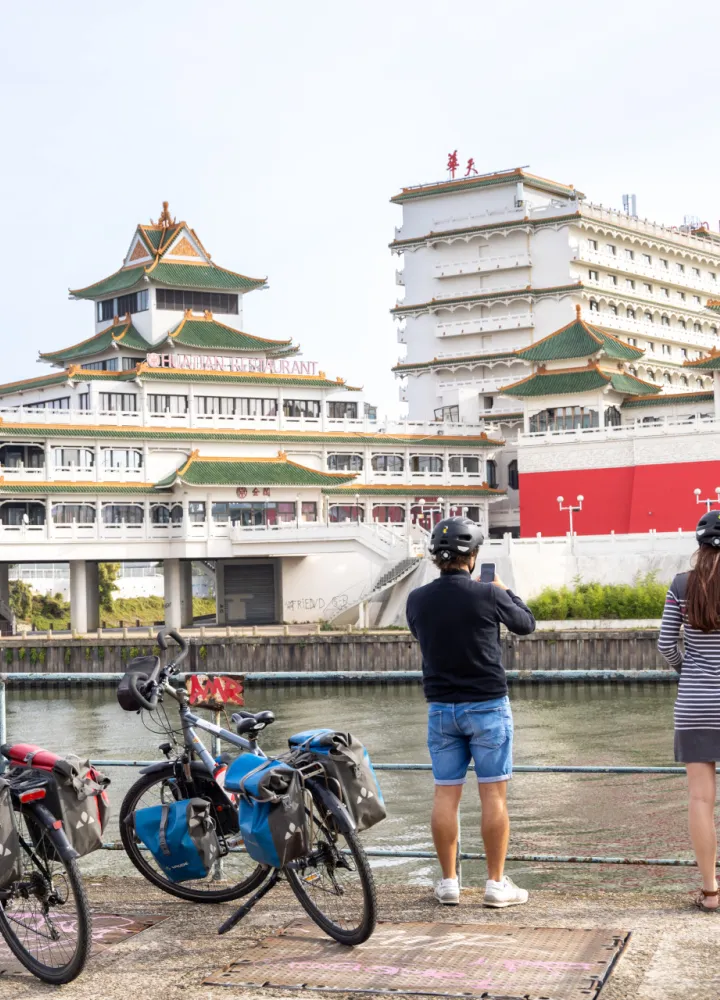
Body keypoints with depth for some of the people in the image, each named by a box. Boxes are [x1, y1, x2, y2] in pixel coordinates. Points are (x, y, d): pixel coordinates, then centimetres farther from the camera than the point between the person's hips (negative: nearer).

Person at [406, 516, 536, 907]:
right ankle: (496, 883, 6)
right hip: (487, 705, -3)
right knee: (493, 794, 3)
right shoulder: (488, 595, -12)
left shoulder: (417, 600, -3)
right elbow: (526, 624, 5)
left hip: (440, 708, 3)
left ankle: (448, 882, 13)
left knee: (446, 795, 8)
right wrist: (504, 592, 22)